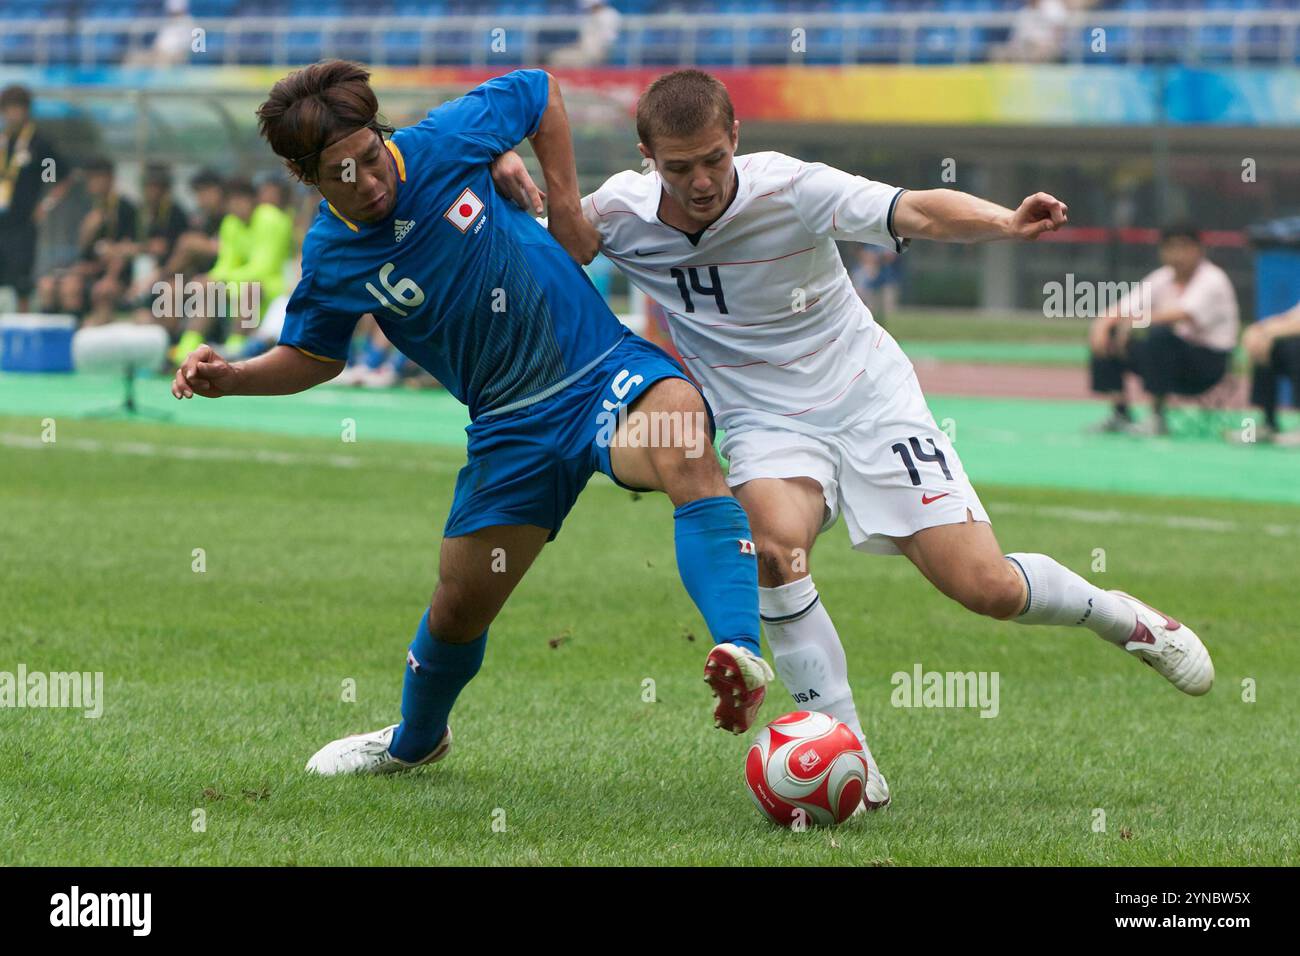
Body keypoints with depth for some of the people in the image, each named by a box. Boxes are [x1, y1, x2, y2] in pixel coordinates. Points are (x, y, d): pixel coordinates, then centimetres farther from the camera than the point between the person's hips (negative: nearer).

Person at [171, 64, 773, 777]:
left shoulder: (446, 140, -10)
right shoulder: (329, 260, -4)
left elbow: (540, 91, 10)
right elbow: (315, 358, 15)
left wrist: (566, 204, 2)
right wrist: (230, 378, -3)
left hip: (605, 368, -3)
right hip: (513, 429, 3)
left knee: (681, 433, -38)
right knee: (460, 606, 10)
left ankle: (742, 651, -54)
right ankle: (415, 740, 46)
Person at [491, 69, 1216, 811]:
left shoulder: (790, 189, -21)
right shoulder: (621, 211, -11)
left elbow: (917, 212, -29)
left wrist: (1004, 222, -48)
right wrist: (513, 179, -19)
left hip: (870, 397, -2)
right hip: (767, 423, 2)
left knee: (987, 587, -11)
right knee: (776, 542, -33)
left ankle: (1119, 617, 23)